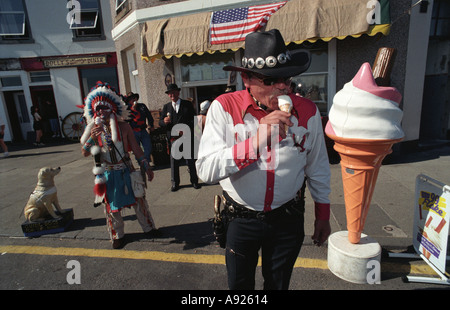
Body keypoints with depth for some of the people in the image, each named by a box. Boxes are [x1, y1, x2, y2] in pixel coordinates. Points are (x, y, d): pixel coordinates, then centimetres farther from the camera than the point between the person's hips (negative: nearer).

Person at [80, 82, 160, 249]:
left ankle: (148, 227, 28)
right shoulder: (94, 130, -2)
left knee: (138, 200, 8)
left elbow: (135, 148, 0)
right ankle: (117, 235, 29)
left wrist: (146, 167, -1)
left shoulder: (123, 126, -3)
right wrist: (91, 138, -22)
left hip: (126, 171, 0)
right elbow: (85, 153, -5)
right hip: (107, 174, 1)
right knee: (111, 205, 10)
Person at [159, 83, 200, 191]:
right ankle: (175, 183, 17)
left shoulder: (187, 104, 6)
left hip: (187, 137, -1)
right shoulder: (166, 107, 12)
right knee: (174, 161, 4)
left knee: (190, 160, 5)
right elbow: (160, 122, 9)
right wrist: (164, 122, -15)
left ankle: (194, 181, 19)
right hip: (173, 138, 2)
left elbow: (194, 120, 1)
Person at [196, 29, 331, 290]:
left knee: (279, 284, 23)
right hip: (240, 218, -1)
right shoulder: (225, 107, -16)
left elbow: (318, 168, 4)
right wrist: (255, 142, -35)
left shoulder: (308, 112, -8)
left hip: (288, 219, 2)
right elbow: (206, 170, -24)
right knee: (239, 285, 21)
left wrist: (323, 216, 11)